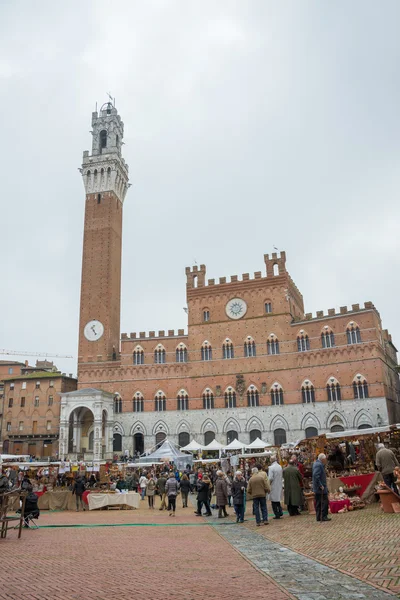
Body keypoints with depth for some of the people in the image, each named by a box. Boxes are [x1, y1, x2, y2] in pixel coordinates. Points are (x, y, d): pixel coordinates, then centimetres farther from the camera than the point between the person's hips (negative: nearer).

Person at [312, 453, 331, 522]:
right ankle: (324, 516, -2)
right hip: (321, 488, -10)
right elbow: (316, 476, -25)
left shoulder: (316, 463, 14)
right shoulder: (319, 465, -17)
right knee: (324, 502, -5)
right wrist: (321, 485, -23)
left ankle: (319, 517, 16)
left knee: (318, 503, 12)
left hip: (317, 488, 10)